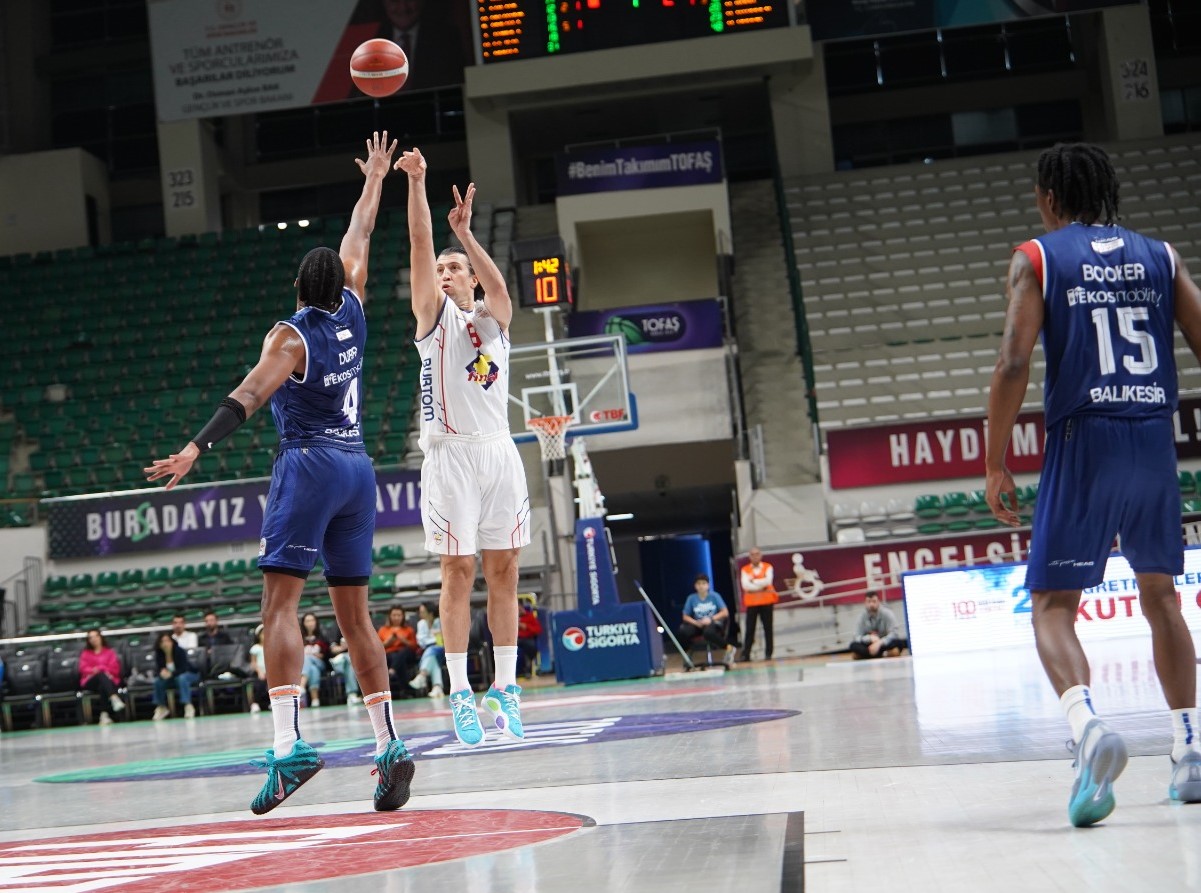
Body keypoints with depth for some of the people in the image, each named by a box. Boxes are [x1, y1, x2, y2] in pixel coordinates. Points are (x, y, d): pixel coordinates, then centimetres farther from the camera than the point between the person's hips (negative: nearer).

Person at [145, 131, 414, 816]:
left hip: (309, 465, -6)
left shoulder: (291, 335, -4)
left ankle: (290, 745, -28)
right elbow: (358, 242, 27)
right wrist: (374, 179, 41)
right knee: (354, 614, 9)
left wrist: (197, 448, -28)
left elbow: (250, 395, -20)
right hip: (358, 469, 6)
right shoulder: (352, 316, 12)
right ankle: (391, 746, 4)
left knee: (281, 603, -12)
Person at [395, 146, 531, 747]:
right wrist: (415, 184, -17)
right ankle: (460, 693, -1)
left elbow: (498, 286, -11)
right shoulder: (435, 315, 8)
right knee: (459, 572, -4)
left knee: (503, 571, 3)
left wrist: (465, 233, -25)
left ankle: (506, 688, 8)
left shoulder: (493, 317, 13)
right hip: (451, 453, -2)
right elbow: (420, 246, -5)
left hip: (499, 453, 3)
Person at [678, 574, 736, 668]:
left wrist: (711, 619, -16)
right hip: (698, 625, 2)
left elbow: (725, 612, -4)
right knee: (683, 630, -29)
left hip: (714, 623, -2)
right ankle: (687, 653, -4)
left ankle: (729, 648, -16)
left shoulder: (714, 596, -2)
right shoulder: (691, 598, 2)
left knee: (708, 632, -39)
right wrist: (696, 622, -15)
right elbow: (685, 617, 4)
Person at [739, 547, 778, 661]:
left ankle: (768, 653, 8)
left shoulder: (768, 567, 3)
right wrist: (761, 586, -15)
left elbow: (768, 581, -13)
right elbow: (745, 585, -11)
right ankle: (745, 654, -1)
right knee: (750, 629, -2)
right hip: (751, 602, 0)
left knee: (768, 628, 3)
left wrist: (753, 581, -12)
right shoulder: (745, 570, 4)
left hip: (766, 601, 0)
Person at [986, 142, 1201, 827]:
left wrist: (996, 465, -3)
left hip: (1083, 442, -4)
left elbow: (1015, 364, -8)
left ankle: (1087, 724, -29)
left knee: (1053, 605, -1)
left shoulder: (1037, 258, 2)